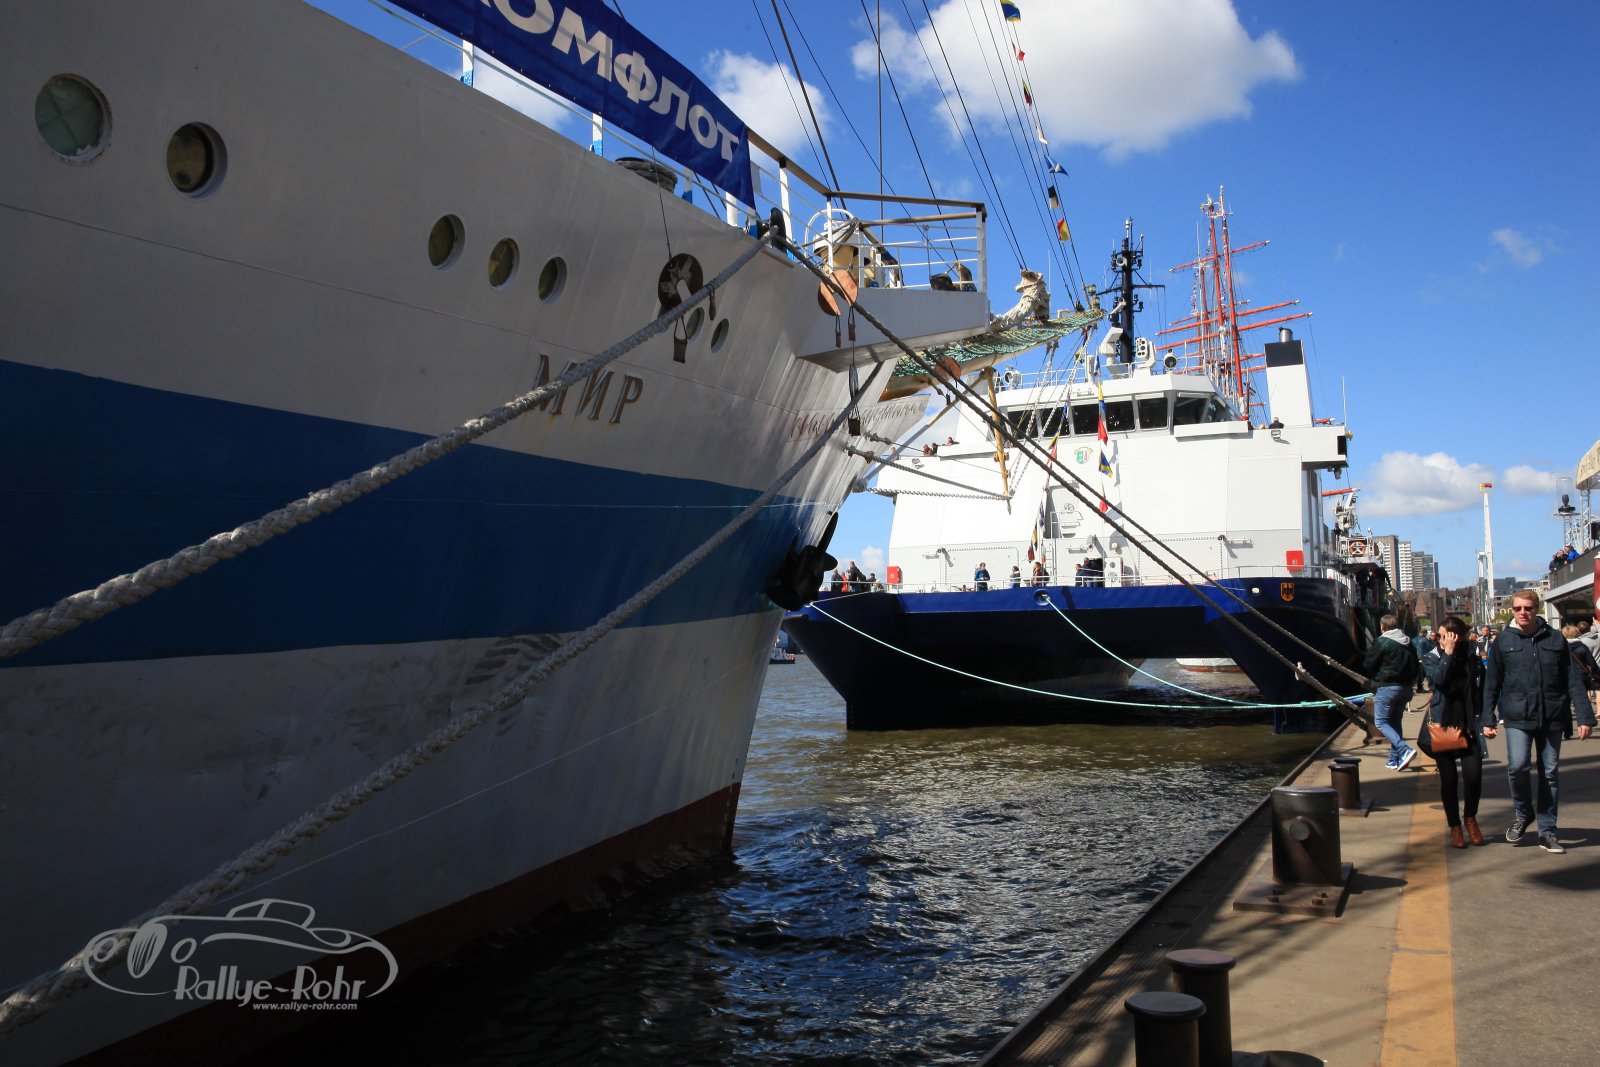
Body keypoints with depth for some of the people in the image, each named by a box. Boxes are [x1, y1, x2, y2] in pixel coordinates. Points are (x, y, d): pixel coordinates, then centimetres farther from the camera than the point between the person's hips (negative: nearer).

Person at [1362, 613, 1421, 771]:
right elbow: (1415, 667, 16)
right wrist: (1410, 682, 21)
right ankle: (1394, 759, 14)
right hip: (1405, 688, 7)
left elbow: (1368, 665, -8)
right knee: (1395, 722, 15)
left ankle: (1405, 750, -21)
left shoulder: (1382, 642, -11)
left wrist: (1374, 678, 11)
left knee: (1381, 722, -3)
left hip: (1386, 687, -7)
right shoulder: (1408, 643, 11)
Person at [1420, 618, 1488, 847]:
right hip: (1442, 725, 0)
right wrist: (1448, 654, -18)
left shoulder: (1472, 656, 3)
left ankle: (1470, 817, 18)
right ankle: (1455, 827, 18)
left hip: (1468, 725, 1)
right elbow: (1439, 678, -20)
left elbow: (1481, 688, 4)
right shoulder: (1431, 658, 0)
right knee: (1448, 778, 4)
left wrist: (1481, 718, -3)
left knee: (1474, 775, -9)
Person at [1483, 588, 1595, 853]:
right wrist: (1486, 719, 3)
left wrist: (1585, 717, -1)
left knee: (1549, 773, 7)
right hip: (1517, 717, -1)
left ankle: (1547, 831, 18)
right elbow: (1491, 683, 6)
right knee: (1517, 765, -17)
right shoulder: (1503, 641, 3)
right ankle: (1522, 813, 9)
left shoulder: (1555, 639, 5)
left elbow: (1573, 681, 5)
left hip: (1552, 718, 2)